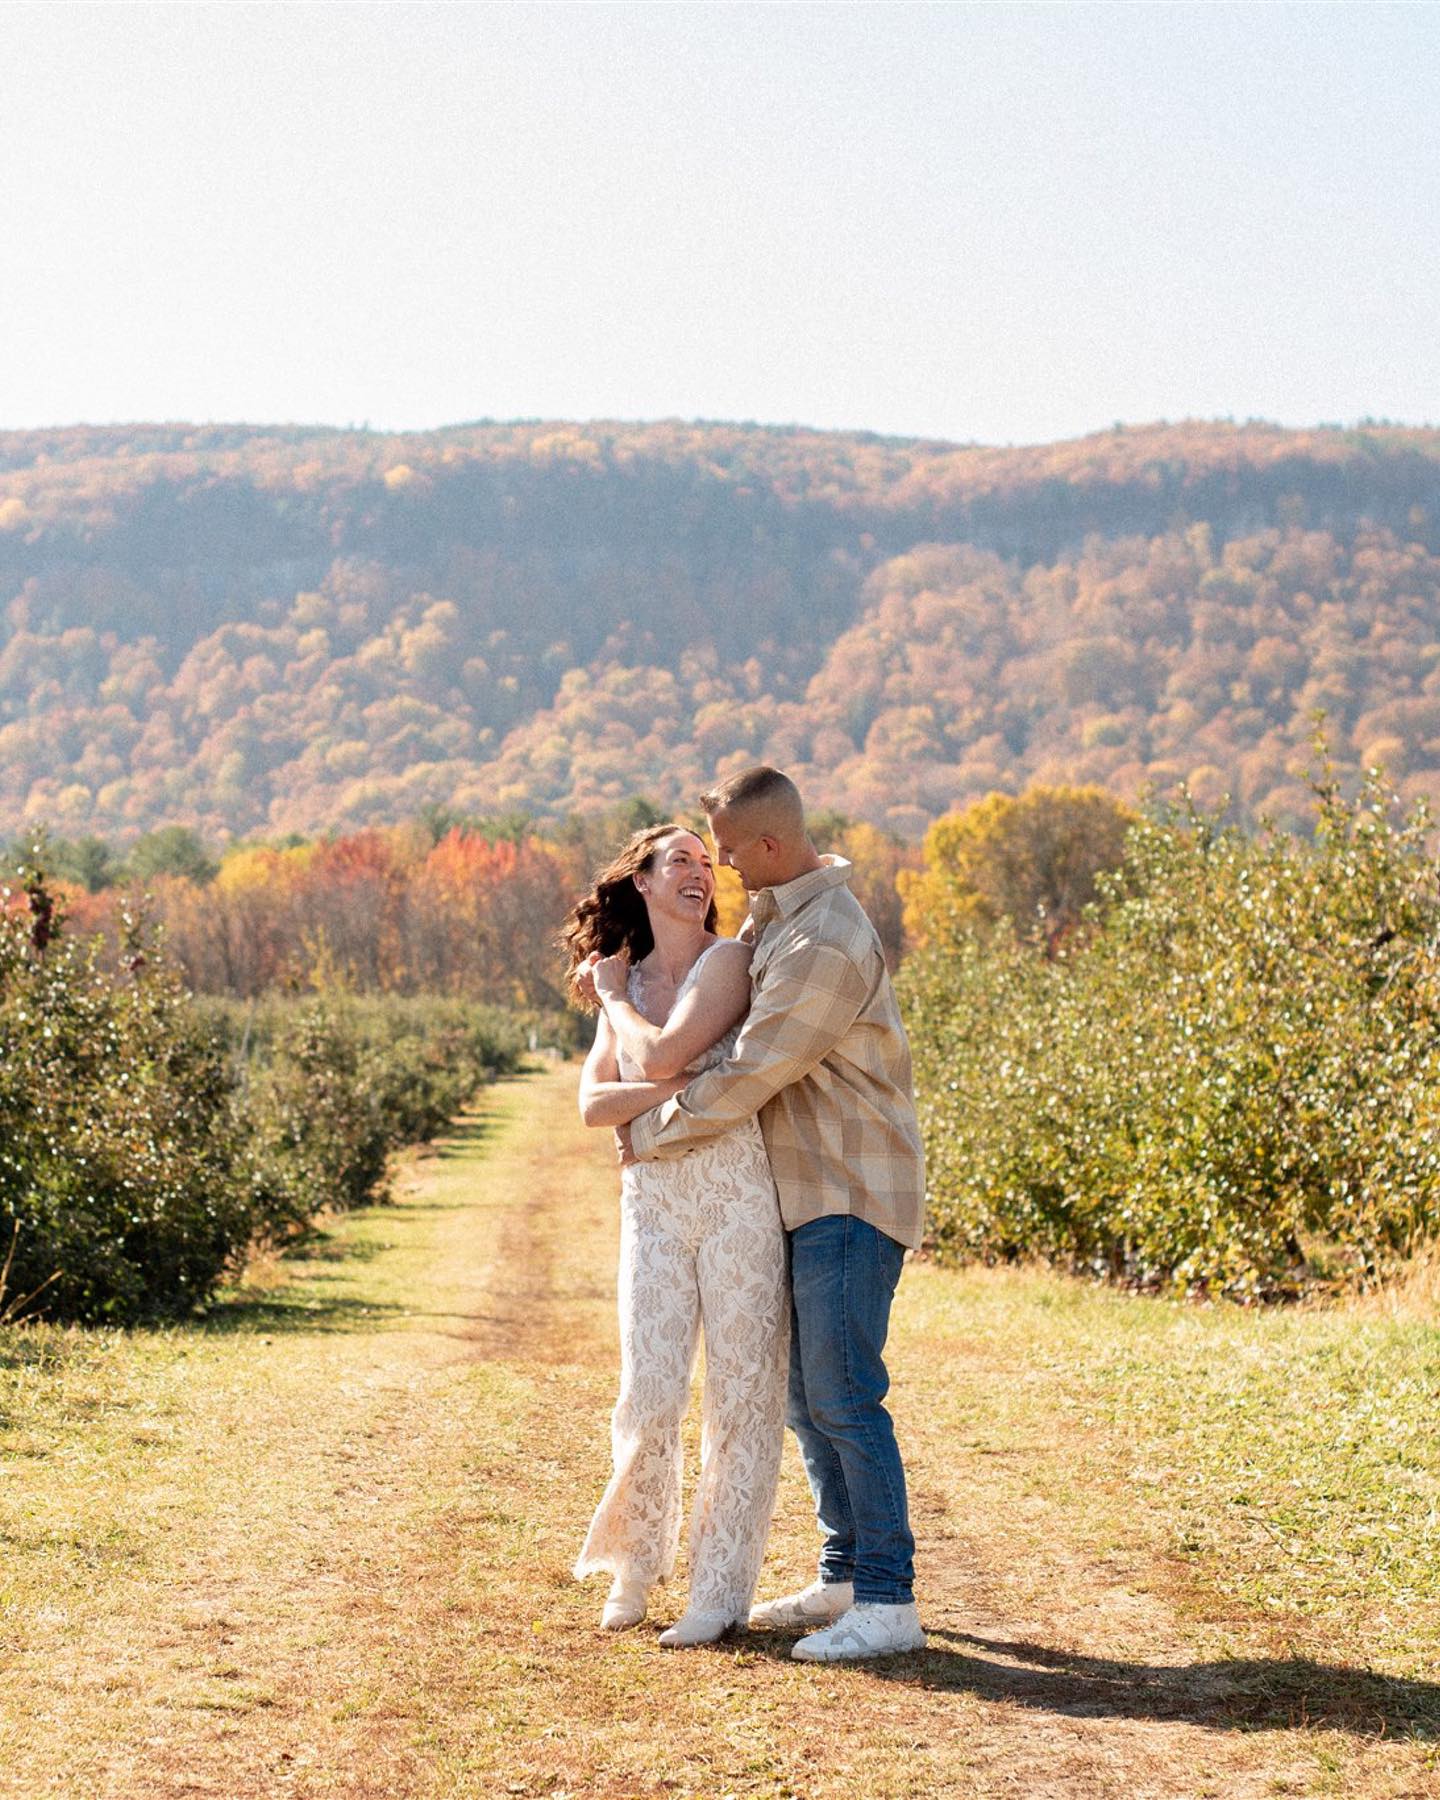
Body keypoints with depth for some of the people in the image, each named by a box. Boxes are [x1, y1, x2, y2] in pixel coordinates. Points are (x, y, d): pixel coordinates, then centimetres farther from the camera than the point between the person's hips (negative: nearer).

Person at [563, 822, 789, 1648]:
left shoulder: (728, 960, -2)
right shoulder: (627, 986, 13)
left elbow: (662, 1055, -14)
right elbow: (594, 1102, 1)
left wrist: (613, 997, 4)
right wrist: (685, 1088, -14)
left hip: (738, 1197, -3)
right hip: (653, 1201, 4)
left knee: (742, 1393, 0)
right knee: (650, 1393, -1)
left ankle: (722, 1592, 9)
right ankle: (636, 1563, 22)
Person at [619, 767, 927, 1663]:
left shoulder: (824, 945, -22)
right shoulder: (777, 911, 11)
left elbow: (744, 1081, -21)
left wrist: (650, 1136, -7)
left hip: (852, 1200, -10)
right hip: (808, 1196, 10)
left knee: (843, 1397, -12)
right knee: (806, 1394, 13)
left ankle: (889, 1604, -9)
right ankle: (846, 1578, 21)